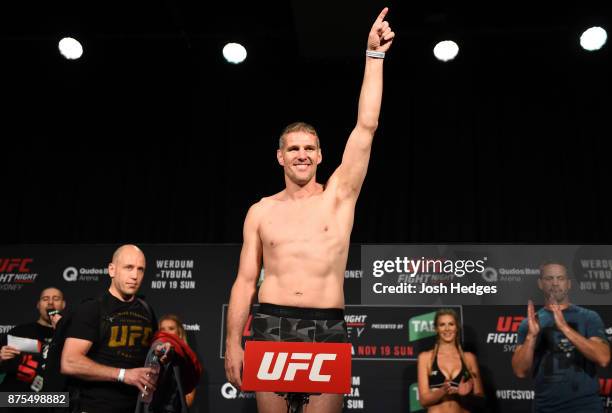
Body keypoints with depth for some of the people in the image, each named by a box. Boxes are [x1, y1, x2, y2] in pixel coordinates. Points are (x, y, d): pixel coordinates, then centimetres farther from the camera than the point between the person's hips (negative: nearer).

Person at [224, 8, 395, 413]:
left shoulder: (339, 196, 6)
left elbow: (366, 127, -2)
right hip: (272, 326, 1)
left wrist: (375, 56, -4)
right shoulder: (261, 211, 9)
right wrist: (233, 341, 0)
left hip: (328, 328, -1)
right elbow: (245, 281, 8)